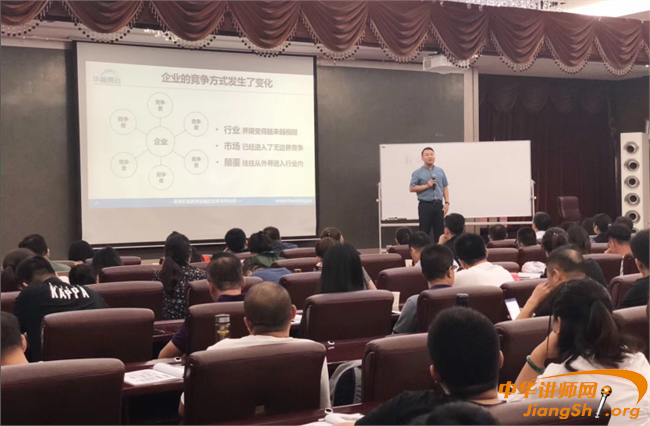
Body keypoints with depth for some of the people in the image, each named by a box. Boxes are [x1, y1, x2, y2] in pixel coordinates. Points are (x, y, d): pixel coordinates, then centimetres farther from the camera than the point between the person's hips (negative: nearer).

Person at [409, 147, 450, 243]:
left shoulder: (440, 171, 11)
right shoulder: (417, 173, 0)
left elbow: (445, 187, 12)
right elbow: (412, 188, -3)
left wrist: (447, 203, 3)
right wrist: (427, 186, -11)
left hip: (438, 205, 3)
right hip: (425, 205, -3)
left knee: (440, 232, 5)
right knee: (424, 232, -2)